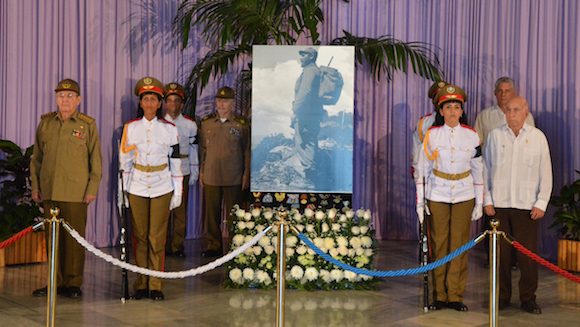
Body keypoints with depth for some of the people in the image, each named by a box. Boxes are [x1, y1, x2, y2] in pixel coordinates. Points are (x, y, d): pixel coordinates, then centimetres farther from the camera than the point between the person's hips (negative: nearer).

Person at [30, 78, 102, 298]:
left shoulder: (88, 125, 2)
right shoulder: (45, 123, 11)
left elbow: (96, 160, 3)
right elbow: (36, 158, 15)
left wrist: (93, 189, -3)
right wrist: (35, 186, 11)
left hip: (76, 193, -3)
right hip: (49, 191, 3)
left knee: (74, 238, 0)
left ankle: (73, 283, 10)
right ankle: (56, 282, 17)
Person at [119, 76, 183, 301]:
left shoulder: (169, 129, 2)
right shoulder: (130, 128, 4)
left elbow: (175, 162, 3)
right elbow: (124, 161, 9)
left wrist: (178, 192, 1)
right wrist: (122, 190, 6)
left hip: (162, 188, -1)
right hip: (136, 188, 1)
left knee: (157, 238, -1)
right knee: (139, 236, 5)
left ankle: (155, 286, 7)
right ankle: (141, 284, 13)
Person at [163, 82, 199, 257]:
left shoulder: (190, 124, 5)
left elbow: (194, 149, 8)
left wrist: (194, 173, 5)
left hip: (182, 172, 1)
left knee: (181, 210, 2)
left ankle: (178, 246, 12)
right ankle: (164, 246, 12)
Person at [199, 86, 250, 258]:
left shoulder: (241, 124, 1)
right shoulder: (206, 122, 8)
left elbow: (247, 151, 4)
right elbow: (202, 148, 13)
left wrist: (246, 174, 1)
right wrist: (201, 171, 10)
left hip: (233, 178, -2)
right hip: (211, 177, 2)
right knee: (211, 213, 4)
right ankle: (212, 245, 15)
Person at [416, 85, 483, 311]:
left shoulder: (472, 136, 3)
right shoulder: (432, 135, 0)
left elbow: (478, 171, 8)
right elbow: (422, 169, 3)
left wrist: (479, 203, 5)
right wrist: (420, 201, 0)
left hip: (464, 196, 1)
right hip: (437, 195, -1)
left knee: (459, 245, 1)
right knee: (439, 244, 1)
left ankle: (455, 295, 8)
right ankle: (439, 295, 10)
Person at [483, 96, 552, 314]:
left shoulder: (537, 137, 4)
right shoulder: (495, 136, 6)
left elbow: (545, 173, 5)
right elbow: (486, 169, 9)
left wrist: (541, 203, -1)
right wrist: (487, 200, 4)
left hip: (527, 205, -1)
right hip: (499, 204, 1)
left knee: (528, 254, -1)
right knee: (501, 253, 3)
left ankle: (528, 298, 12)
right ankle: (502, 297, 15)